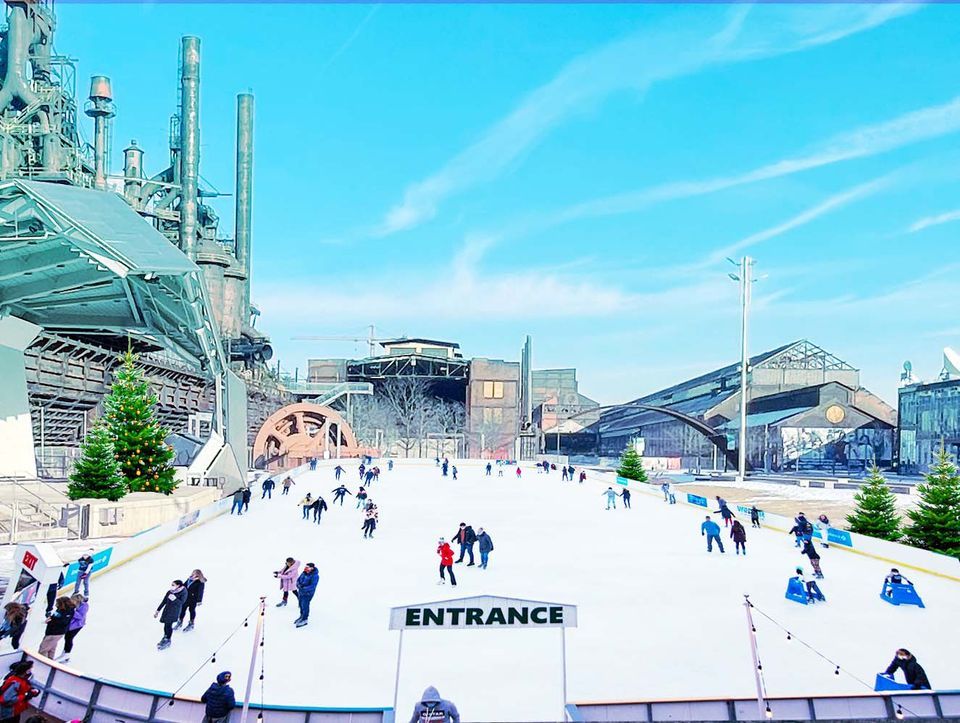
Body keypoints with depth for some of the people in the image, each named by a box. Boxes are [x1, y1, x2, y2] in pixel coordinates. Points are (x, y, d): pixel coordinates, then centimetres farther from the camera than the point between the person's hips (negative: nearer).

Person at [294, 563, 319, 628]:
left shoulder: (315, 576, -22)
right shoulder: (304, 573, 1)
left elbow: (312, 586, -25)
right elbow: (298, 580, 8)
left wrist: (303, 588, -28)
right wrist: (298, 585, -13)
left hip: (307, 593, -7)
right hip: (300, 592, 8)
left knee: (305, 606, -3)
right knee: (301, 604, 19)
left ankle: (304, 620, 10)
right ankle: (302, 616, 38)